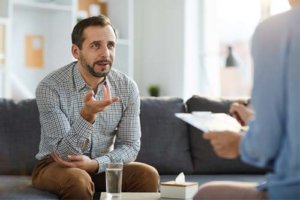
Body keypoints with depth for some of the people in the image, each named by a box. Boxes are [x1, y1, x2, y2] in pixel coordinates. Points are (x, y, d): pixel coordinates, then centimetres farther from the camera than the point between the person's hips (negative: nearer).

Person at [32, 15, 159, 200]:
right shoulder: (50, 87, -20)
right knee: (78, 181, -35)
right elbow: (65, 154, -22)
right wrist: (87, 115, -40)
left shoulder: (127, 87, -8)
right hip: (58, 166, -3)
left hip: (102, 166, 4)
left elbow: (130, 145, -5)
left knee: (148, 175, -21)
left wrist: (95, 164, -24)